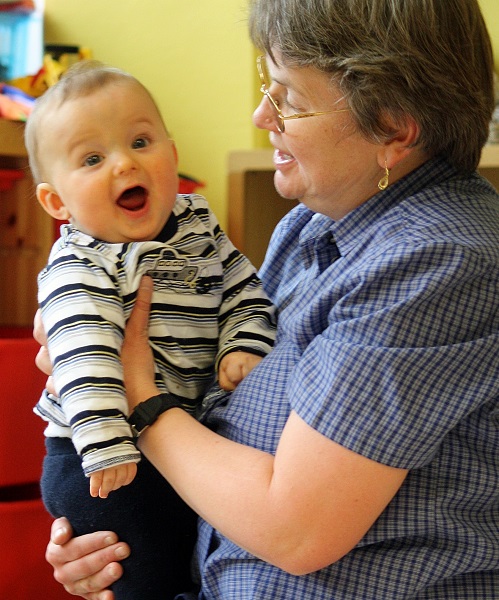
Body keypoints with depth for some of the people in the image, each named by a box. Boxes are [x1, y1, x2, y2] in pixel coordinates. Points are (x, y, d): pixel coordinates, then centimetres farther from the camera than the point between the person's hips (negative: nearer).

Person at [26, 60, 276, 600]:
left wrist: (243, 347, -10)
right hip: (102, 469, -7)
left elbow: (243, 290, 9)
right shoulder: (79, 267, -19)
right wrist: (106, 445, -38)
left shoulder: (197, 224, 4)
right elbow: (86, 355, -30)